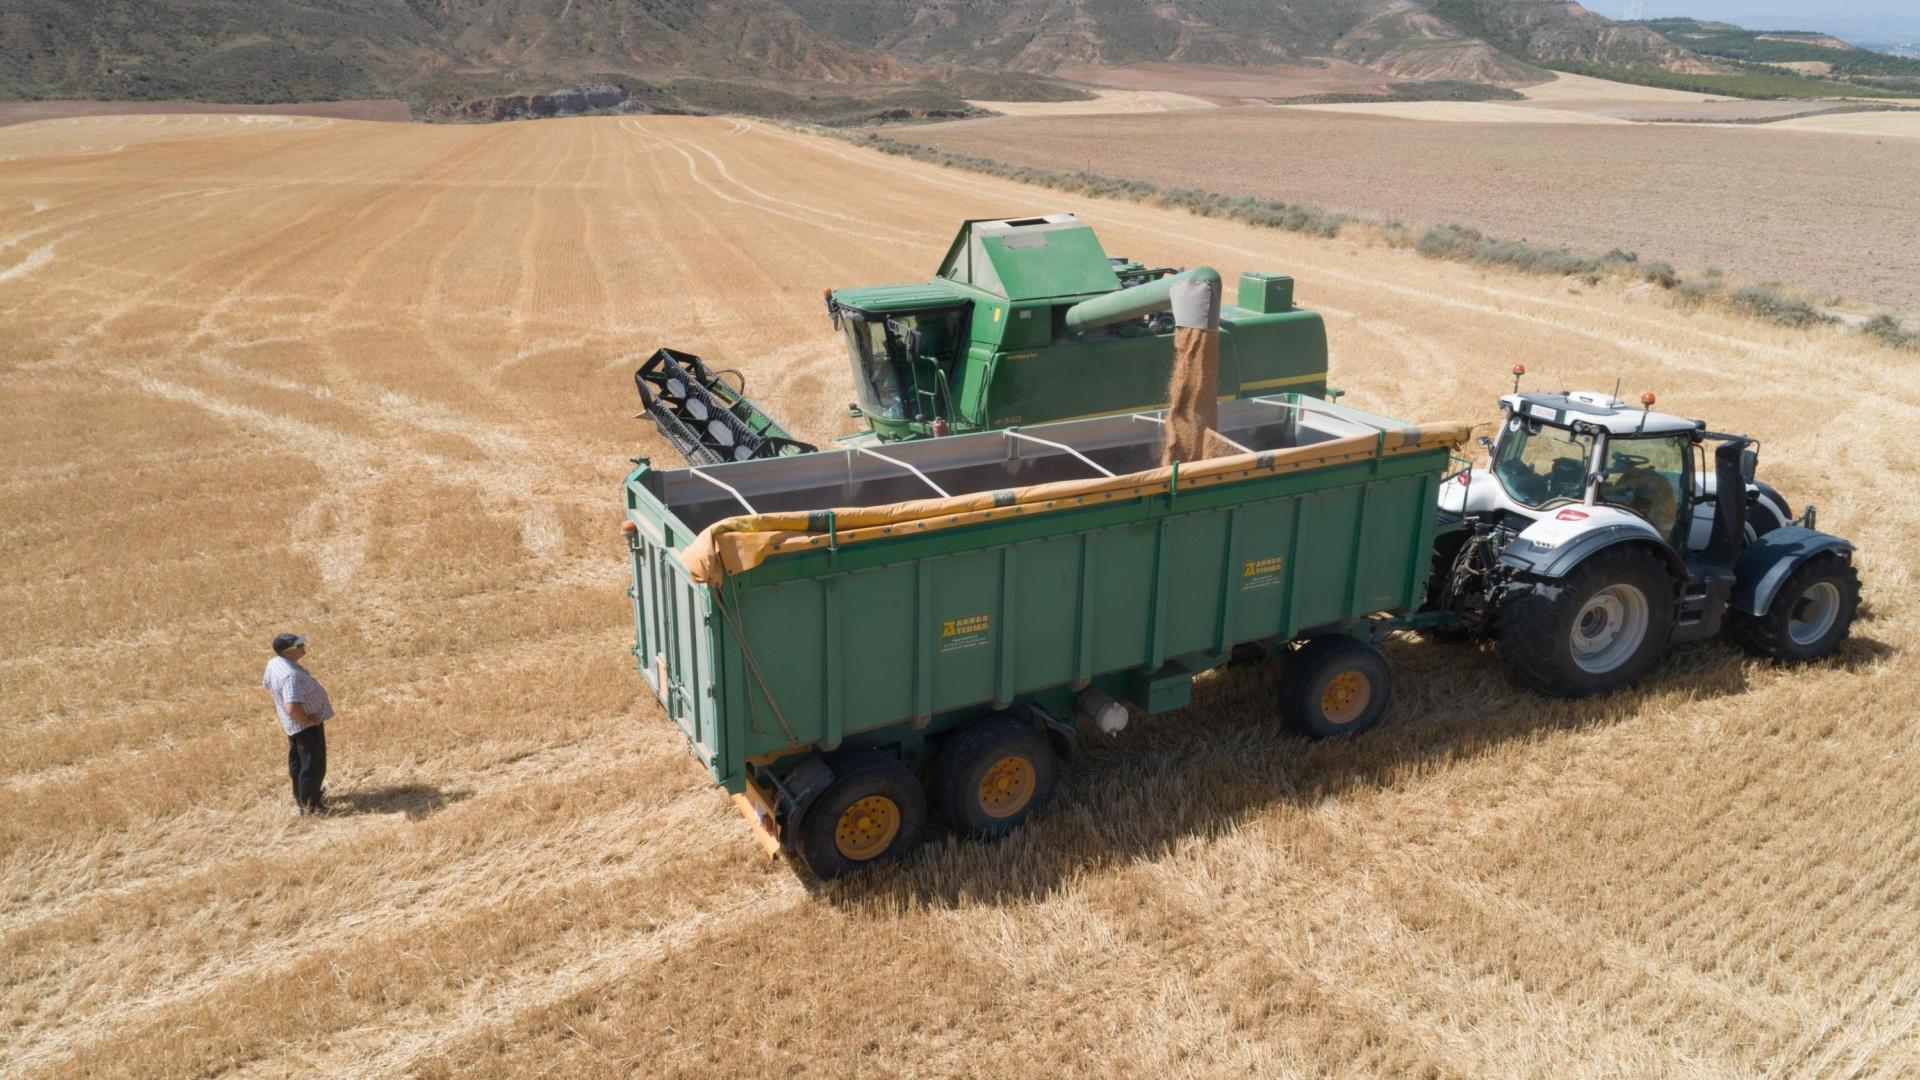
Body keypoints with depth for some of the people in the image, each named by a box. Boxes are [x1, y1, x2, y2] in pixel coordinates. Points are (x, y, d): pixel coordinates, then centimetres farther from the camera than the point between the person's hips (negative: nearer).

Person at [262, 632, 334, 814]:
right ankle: (309, 806, 16)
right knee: (313, 765, 4)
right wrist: (309, 720, -23)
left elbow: (266, 683, 18)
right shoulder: (291, 675, -34)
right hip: (306, 724, -10)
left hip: (294, 724, 10)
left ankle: (302, 797, 43)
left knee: (297, 761, 25)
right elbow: (292, 708, -39)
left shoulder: (274, 663, -4)